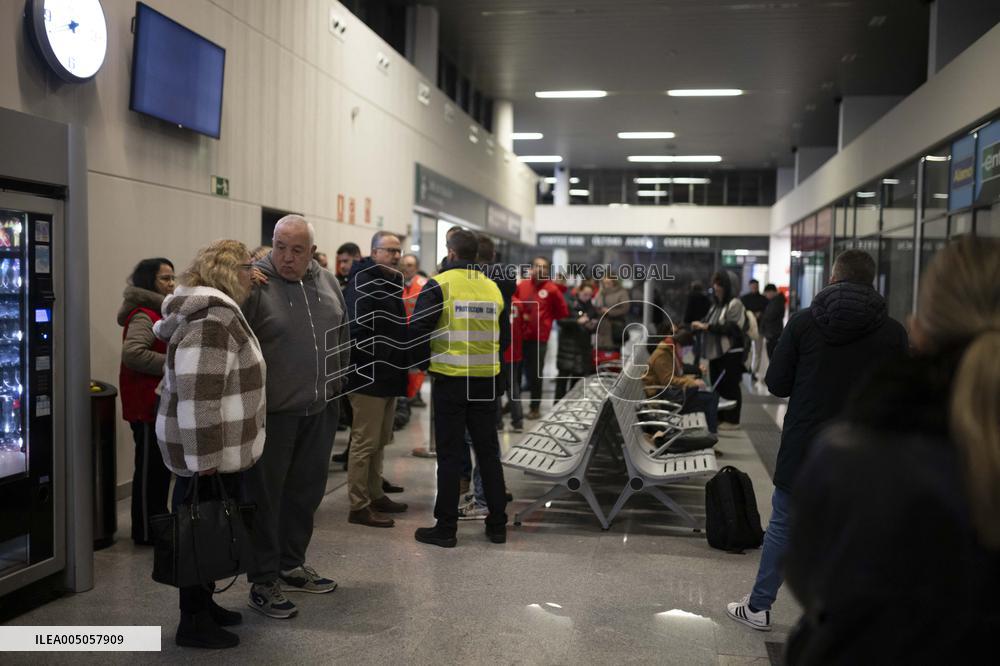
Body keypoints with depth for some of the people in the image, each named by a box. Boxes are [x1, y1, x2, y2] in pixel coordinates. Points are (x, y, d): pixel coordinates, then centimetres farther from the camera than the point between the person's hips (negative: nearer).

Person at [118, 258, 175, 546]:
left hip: (162, 403, 10)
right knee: (150, 468, -2)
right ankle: (146, 532, 7)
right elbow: (132, 353, -30)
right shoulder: (143, 315, -16)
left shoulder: (159, 312, 16)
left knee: (161, 466, 16)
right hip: (149, 405, -10)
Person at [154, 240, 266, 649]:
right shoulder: (213, 320, -21)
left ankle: (203, 605, 30)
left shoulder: (217, 312, 14)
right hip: (209, 452, -10)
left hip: (221, 447, 10)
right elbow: (196, 394, -27)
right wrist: (204, 458, -25)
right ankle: (194, 623, 12)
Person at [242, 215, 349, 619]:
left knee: (307, 491, 17)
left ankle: (291, 566, 34)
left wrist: (336, 385, 17)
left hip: (319, 410, 6)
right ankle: (263, 582, 16)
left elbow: (342, 337, 18)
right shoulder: (255, 284, -12)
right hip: (273, 413, -6)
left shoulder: (327, 283, 7)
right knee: (266, 496, 4)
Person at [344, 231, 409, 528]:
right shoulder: (363, 282, -14)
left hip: (389, 376, 9)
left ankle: (375, 496, 28)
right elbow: (356, 330, -23)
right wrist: (366, 367, -23)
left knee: (379, 442, 17)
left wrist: (401, 364, 17)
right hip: (369, 376, -9)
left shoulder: (394, 282, 16)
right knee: (364, 442, -3)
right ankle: (359, 506, 4)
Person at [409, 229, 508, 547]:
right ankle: (497, 524, 20)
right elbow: (498, 333, 11)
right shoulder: (492, 287, 6)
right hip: (486, 379, 4)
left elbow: (417, 329, -10)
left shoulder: (439, 284, -8)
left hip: (450, 379, -4)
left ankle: (446, 527, 9)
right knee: (488, 450, 13)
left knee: (450, 453, 4)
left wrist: (430, 357, 6)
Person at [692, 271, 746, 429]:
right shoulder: (716, 305, 15)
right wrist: (700, 326, -3)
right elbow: (711, 326, 18)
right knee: (717, 386, 11)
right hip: (716, 352, 8)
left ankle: (732, 420, 5)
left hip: (731, 353, -8)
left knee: (730, 387, -2)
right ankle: (720, 417, 20)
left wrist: (707, 326, -22)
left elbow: (731, 327, -19)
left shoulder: (735, 304, -8)